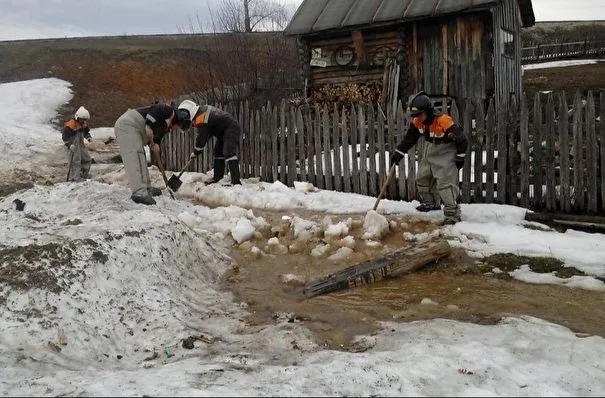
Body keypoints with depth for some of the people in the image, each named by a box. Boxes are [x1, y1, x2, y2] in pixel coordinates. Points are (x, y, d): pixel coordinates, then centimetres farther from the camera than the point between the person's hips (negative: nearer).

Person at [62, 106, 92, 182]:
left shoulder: (84, 124, 5)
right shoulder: (71, 125, -20)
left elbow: (86, 132, 21)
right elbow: (65, 136, -20)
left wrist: (88, 137, -1)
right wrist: (69, 144, -28)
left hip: (81, 144, 9)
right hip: (74, 145, -9)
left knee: (87, 159, 15)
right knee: (75, 161, -8)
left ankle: (85, 174, 30)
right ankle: (74, 177, -2)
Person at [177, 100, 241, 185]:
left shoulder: (201, 118, -22)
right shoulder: (202, 110, 9)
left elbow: (201, 137, -15)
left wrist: (195, 152, -1)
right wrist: (197, 151, 13)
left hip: (231, 129, -11)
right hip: (223, 132, 11)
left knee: (228, 152, -23)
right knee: (217, 153, 17)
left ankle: (236, 181, -29)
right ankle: (217, 179, 24)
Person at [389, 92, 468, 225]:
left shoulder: (444, 121, -31)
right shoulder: (417, 122, -10)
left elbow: (462, 139, -22)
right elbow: (409, 138, 4)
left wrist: (460, 158, -15)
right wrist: (398, 153, -2)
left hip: (446, 153, -8)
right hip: (430, 152, 8)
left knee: (445, 182, -18)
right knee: (422, 178, 17)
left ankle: (452, 212, -15)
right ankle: (431, 203, 38)